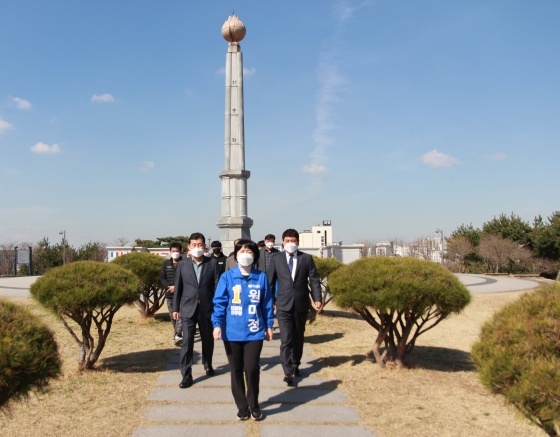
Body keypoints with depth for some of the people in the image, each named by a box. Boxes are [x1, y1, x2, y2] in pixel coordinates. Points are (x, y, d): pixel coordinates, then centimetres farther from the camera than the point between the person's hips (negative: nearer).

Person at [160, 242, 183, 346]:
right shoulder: (166, 263, 11)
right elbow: (162, 278, 7)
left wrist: (176, 286, -16)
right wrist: (169, 287, -10)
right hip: (169, 294, 5)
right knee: (172, 316, 12)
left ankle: (178, 336, -23)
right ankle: (177, 333, 26)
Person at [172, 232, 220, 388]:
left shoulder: (212, 263, -1)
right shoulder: (182, 264, 3)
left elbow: (217, 286, -2)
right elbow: (178, 288, 6)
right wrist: (175, 308, 6)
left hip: (207, 308, 1)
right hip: (188, 308, 0)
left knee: (208, 339, 16)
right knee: (187, 341, -5)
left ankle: (208, 365, 39)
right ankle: (186, 375, 2)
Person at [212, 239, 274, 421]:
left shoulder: (261, 277, 0)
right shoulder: (227, 277, -4)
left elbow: (267, 304, 6)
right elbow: (219, 302, -4)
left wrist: (269, 326, 8)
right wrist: (217, 324, -12)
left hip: (254, 332, 0)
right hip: (232, 332, 0)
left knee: (252, 369, -1)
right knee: (236, 370, 11)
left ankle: (254, 405, 22)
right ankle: (242, 406, 29)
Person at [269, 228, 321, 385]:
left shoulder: (307, 258, 2)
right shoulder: (276, 259, 2)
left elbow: (314, 280, 0)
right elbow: (271, 281, 6)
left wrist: (317, 298, -10)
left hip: (301, 304, 2)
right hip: (284, 305, -2)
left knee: (298, 337, 14)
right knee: (286, 339, -9)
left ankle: (295, 365, 31)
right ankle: (288, 372, -8)